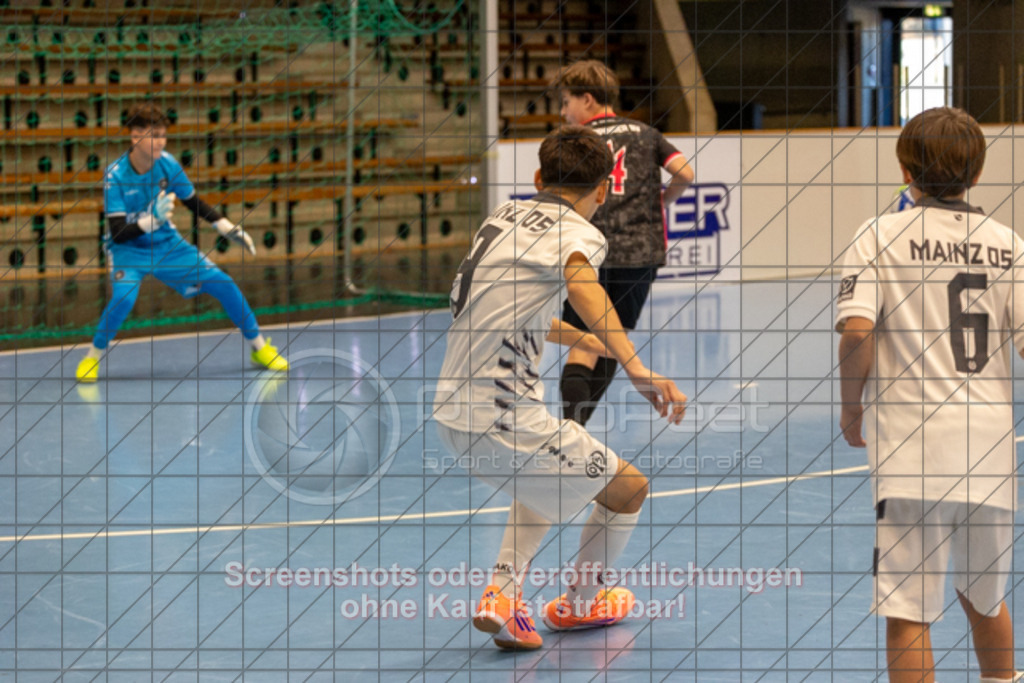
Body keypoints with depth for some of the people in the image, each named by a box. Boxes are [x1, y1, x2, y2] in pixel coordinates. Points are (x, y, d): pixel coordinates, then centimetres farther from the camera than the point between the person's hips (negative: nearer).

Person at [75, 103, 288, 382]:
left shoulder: (167, 163, -12)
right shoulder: (115, 176, -23)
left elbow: (193, 202, 7)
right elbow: (118, 233, -26)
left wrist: (228, 229, 4)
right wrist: (152, 220, -40)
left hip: (167, 244, 4)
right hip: (129, 249, -4)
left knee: (223, 284, -4)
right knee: (124, 296, -33)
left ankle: (260, 348, 16)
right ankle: (92, 358, -9)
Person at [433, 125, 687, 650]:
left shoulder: (504, 215, 13)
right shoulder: (577, 232, -9)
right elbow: (580, 284, -34)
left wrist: (580, 339, 46)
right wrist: (635, 369, -47)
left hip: (452, 413, 8)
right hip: (506, 423, -8)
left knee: (550, 481, 33)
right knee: (628, 489, 13)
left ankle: (502, 595, 17)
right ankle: (580, 603, 34)